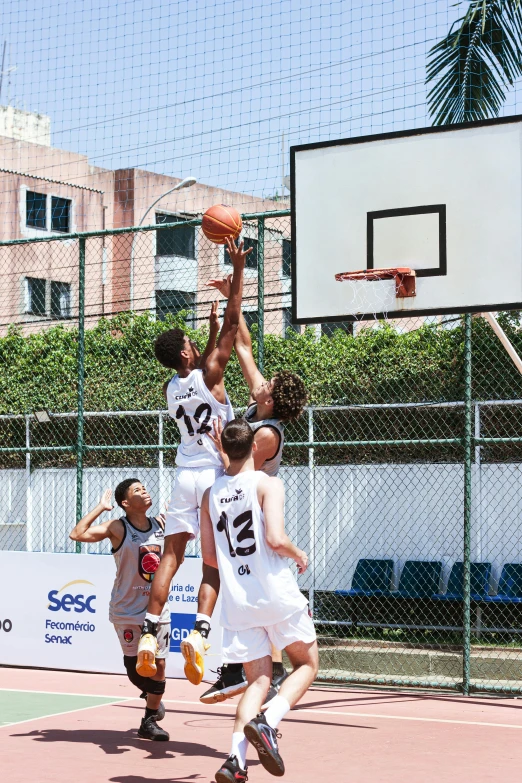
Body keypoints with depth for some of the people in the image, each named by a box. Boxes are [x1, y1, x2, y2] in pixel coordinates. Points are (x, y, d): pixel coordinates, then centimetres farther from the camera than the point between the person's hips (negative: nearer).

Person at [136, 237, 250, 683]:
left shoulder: (172, 387, 7)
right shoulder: (209, 375, -9)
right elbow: (234, 322, -8)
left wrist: (213, 329, 33)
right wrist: (238, 269, -4)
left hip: (185, 475, 5)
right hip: (215, 473, -5)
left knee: (172, 555, 5)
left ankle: (149, 635, -1)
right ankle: (199, 632, -20)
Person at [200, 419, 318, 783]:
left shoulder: (211, 494, 9)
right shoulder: (267, 483, -6)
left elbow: (209, 555, 12)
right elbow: (276, 539, -18)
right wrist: (300, 555, 2)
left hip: (237, 602, 5)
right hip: (277, 595, -5)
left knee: (258, 681, 9)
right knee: (307, 664, 13)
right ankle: (267, 722, -11)